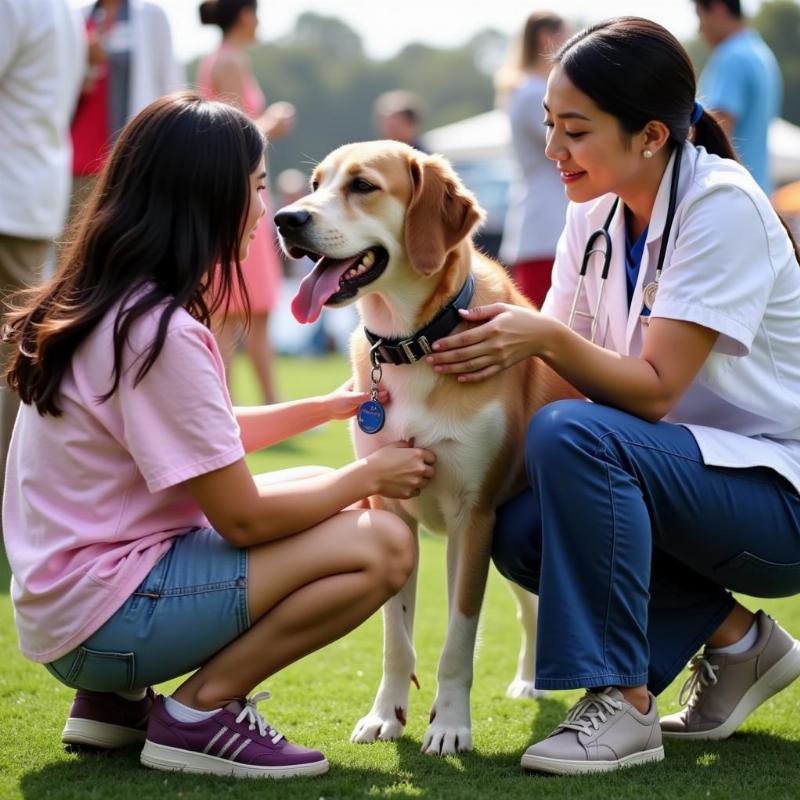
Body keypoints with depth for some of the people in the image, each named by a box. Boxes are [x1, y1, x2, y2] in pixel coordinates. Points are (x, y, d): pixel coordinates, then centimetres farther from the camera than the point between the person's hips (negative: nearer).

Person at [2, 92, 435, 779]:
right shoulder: (158, 332, -21)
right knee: (380, 545, -15)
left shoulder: (111, 303, 8)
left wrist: (326, 408, 19)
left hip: (60, 597, 10)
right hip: (101, 615, -10)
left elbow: (209, 437, 23)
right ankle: (199, 714, -8)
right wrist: (368, 477, -2)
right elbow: (243, 518, -16)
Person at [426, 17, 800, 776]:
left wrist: (546, 339, -35)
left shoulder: (722, 208, -19)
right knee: (520, 532, -15)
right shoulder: (596, 213, 3)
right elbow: (554, 362, -1)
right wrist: (487, 346, -18)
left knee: (571, 433, -29)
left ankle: (623, 703, -22)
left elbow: (655, 390, -23)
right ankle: (734, 637, 4)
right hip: (688, 471, 8)